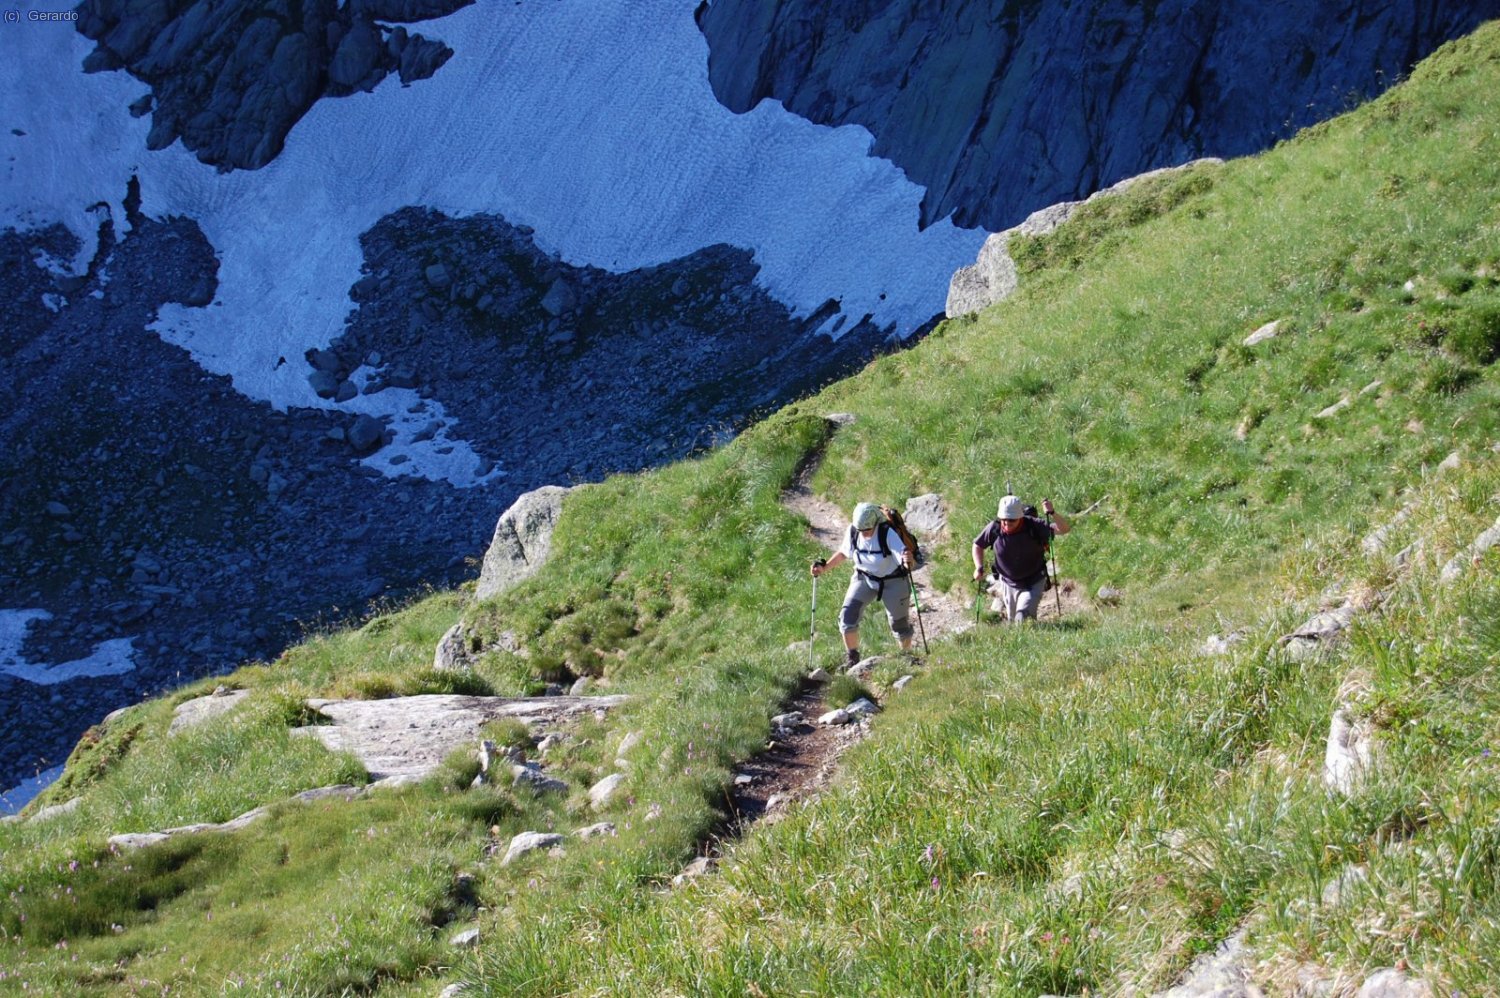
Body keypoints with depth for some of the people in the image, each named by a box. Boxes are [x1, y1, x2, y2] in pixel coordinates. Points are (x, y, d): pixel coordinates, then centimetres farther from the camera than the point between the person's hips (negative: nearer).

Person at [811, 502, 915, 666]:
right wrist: (824, 567, -4)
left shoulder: (888, 534, -30)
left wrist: (908, 561, -61)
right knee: (847, 616, -14)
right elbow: (844, 553, 4)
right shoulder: (852, 531, -17)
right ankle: (852, 659, 6)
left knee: (899, 624, 8)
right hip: (865, 579, 3)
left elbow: (905, 559, -38)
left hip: (893, 582, -3)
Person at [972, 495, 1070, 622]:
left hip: (1033, 584, -3)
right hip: (1007, 584, 3)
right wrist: (979, 568, -12)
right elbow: (978, 545, 2)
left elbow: (1064, 529, -29)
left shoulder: (1033, 526, -23)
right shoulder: (994, 528, -16)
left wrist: (1052, 513, -45)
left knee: (1023, 618, -20)